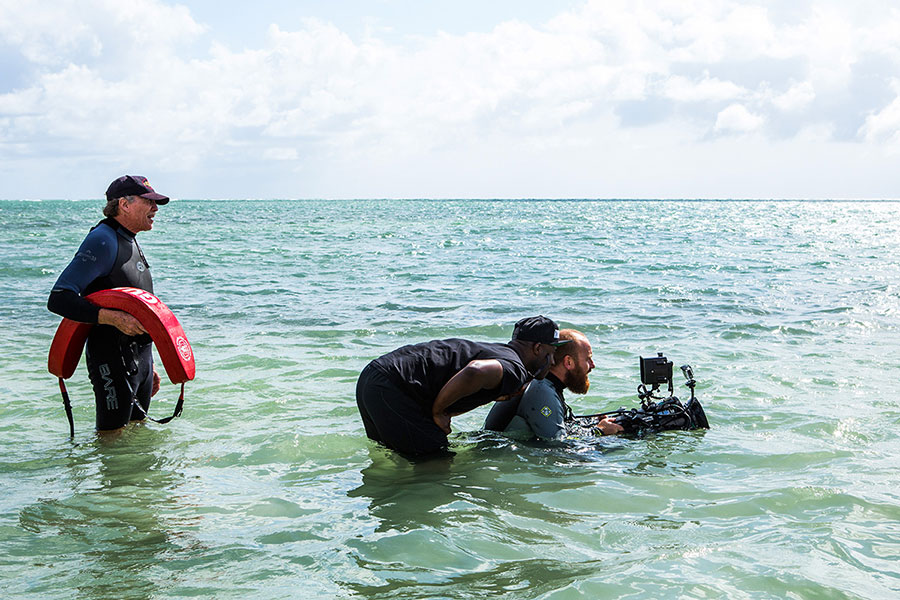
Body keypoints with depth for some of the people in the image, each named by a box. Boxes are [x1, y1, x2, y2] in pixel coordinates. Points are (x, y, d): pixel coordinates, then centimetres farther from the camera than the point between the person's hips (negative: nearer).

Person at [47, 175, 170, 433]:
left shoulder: (130, 243, 16)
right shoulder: (103, 240, -14)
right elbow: (59, 298, -23)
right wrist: (113, 318, -32)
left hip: (141, 357, 9)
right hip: (112, 360, -9)